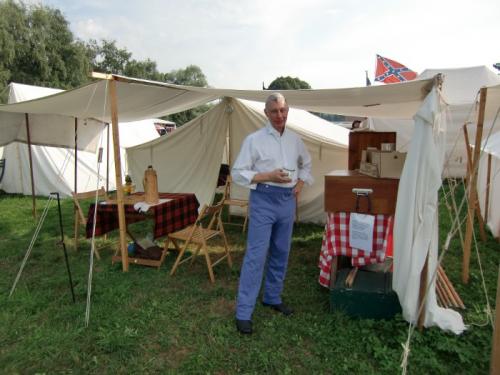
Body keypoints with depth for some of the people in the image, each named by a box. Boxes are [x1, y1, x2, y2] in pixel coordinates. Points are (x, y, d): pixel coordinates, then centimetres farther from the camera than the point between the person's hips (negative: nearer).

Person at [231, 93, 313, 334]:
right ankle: (244, 312, 2)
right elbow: (238, 173, -9)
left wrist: (301, 183, 9)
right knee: (256, 255, -7)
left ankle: (272, 298, 32)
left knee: (281, 253, 14)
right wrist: (268, 176, -19)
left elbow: (306, 163, 26)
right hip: (263, 200, -6)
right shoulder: (254, 139, -7)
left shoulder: (295, 139, 9)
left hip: (288, 201, 6)